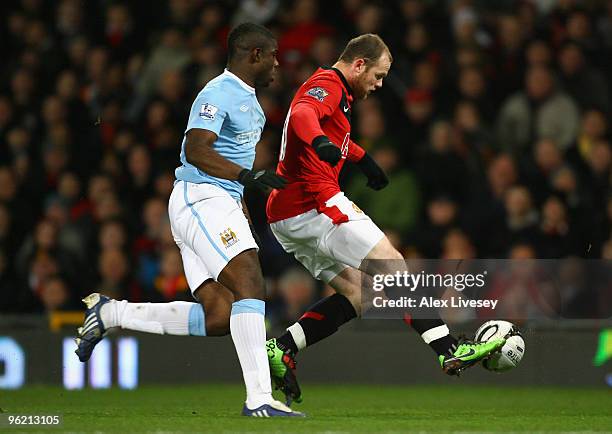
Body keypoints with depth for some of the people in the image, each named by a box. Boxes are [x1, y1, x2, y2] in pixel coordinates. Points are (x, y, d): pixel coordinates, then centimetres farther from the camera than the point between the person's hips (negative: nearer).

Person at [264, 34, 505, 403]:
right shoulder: (328, 85, -9)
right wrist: (320, 142, -51)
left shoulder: (337, 93, 25)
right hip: (315, 206, -11)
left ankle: (282, 349, 1)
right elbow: (301, 114, -32)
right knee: (392, 265, -10)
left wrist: (362, 158, 57)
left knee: (358, 292, 10)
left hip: (288, 217, 11)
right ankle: (449, 350, -13)